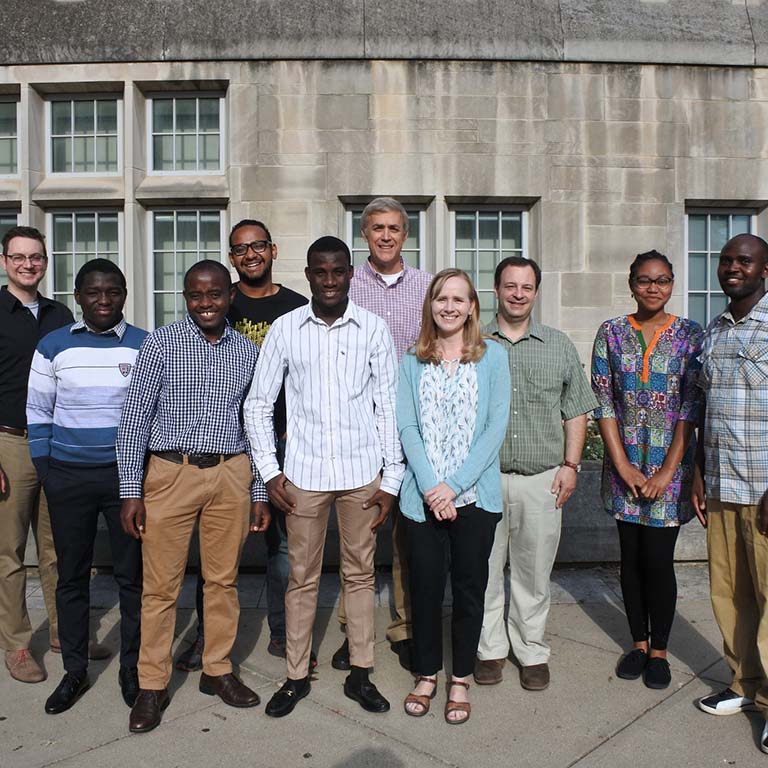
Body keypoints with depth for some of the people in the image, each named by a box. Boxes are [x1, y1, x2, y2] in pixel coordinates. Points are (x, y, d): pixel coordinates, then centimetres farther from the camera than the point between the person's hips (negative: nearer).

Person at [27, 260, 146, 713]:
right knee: (72, 574, 11)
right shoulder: (53, 346, 2)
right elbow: (38, 412, 7)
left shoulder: (145, 346, -1)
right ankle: (75, 671, 27)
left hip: (127, 474, -1)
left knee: (132, 573, 7)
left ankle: (132, 667, 24)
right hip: (68, 477, 2)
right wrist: (44, 468, 4)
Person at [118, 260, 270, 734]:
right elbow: (135, 418, -2)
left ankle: (218, 670, 29)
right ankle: (153, 685, 21)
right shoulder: (161, 344, -1)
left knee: (224, 579, 11)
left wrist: (260, 493, 8)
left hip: (231, 475, 3)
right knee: (161, 585, 5)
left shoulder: (248, 352, 7)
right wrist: (131, 490, -6)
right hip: (171, 472, -2)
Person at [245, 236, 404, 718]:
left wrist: (392, 478, -1)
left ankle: (360, 673, 26)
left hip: (362, 472, 0)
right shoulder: (285, 329, 0)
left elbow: (388, 406, 1)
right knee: (302, 577, 10)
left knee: (360, 574, 11)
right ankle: (297, 675, 26)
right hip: (304, 473, 0)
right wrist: (270, 471, -1)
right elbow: (258, 403, 5)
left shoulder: (374, 329, -1)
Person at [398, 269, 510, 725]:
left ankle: (461, 679, 27)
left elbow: (497, 425, -6)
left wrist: (455, 484, -13)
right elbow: (408, 427, 0)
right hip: (423, 496, 1)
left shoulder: (492, 356, 0)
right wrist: (429, 487, -13)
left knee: (469, 588, 9)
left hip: (475, 495, -1)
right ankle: (427, 674, 29)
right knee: (425, 587, 10)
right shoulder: (413, 362, 6)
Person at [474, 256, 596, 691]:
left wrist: (570, 465, 2)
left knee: (534, 571, 9)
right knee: (485, 569, 7)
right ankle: (490, 649, 23)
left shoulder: (559, 346, 10)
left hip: (541, 479, 1)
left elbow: (576, 413, 11)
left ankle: (532, 651, 24)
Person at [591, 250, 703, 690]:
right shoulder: (611, 333, 2)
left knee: (658, 559, 0)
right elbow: (603, 403, -1)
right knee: (632, 557, 10)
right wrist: (623, 466, -7)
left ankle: (659, 650, 20)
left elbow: (692, 408, -6)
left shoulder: (690, 335, -1)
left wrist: (667, 471, -11)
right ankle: (638, 642, 28)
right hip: (624, 465, 2)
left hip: (669, 465, -2)